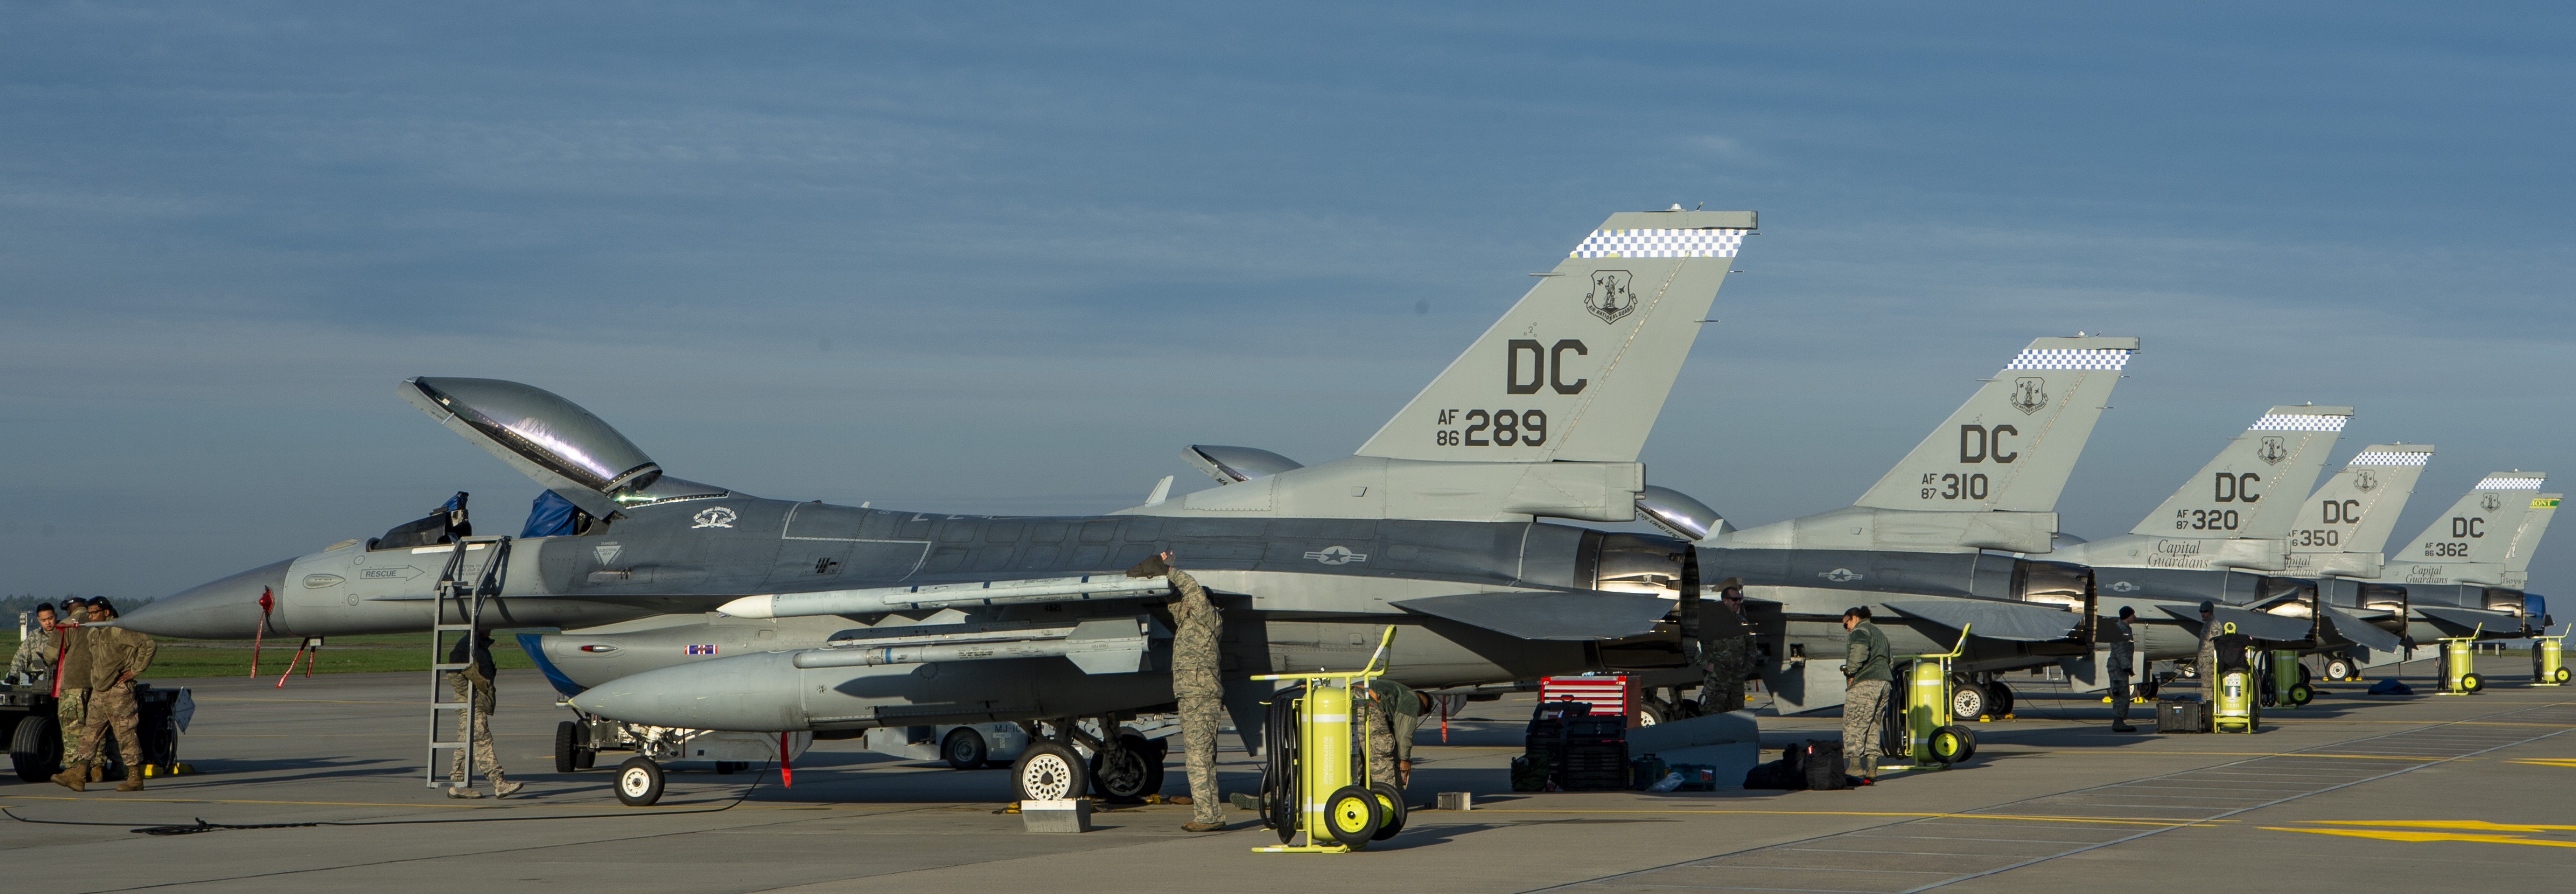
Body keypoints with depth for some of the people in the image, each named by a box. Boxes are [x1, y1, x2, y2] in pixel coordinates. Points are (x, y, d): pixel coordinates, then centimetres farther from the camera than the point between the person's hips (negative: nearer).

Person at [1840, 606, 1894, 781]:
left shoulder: (1860, 631, -1)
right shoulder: (1879, 633, 28)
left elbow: (1859, 652, -20)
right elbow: (1890, 662, 26)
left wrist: (1850, 673, -11)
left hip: (1865, 683, -9)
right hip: (1884, 683, 9)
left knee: (1854, 727, -7)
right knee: (1873, 727, 11)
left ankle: (1856, 766, -15)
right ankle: (1872, 767, 6)